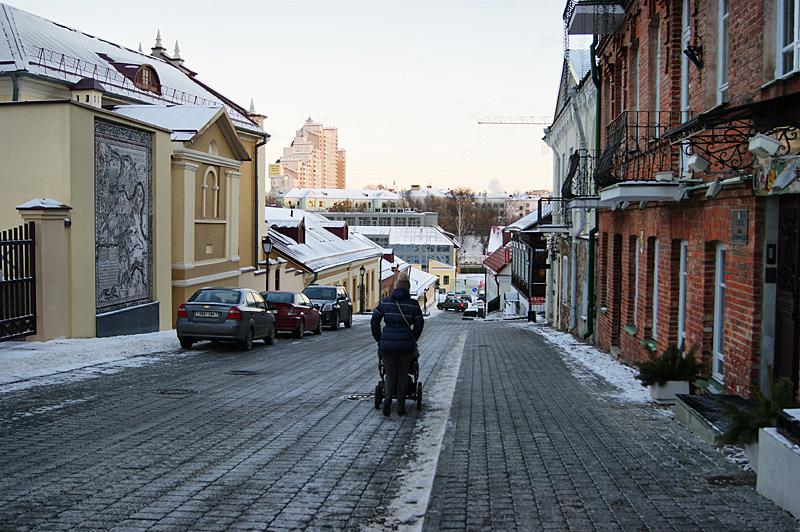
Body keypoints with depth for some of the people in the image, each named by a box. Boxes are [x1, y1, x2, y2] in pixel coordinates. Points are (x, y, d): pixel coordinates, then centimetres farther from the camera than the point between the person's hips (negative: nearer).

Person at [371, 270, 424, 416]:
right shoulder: (413, 304, -2)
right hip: (406, 344, -1)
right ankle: (401, 405, 11)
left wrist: (379, 339, 16)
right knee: (403, 374, 12)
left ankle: (388, 397, -17)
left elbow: (374, 320, 7)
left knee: (390, 374, 10)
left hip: (387, 343, 1)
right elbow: (419, 324, 4)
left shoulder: (385, 302, 3)